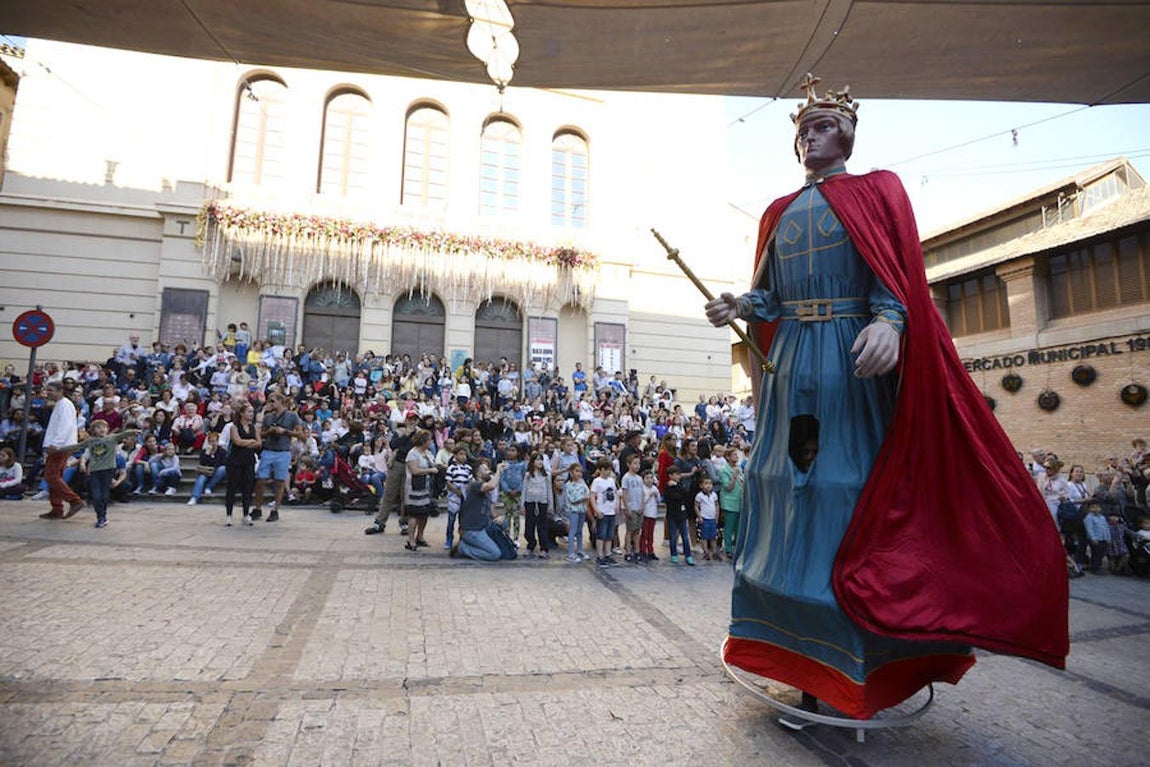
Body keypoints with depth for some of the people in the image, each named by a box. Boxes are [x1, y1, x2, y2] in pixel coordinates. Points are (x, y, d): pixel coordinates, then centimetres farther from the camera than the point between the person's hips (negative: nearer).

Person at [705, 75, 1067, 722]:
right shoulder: (781, 212, 21)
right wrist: (740, 306, -3)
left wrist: (887, 322, -24)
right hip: (793, 361, 5)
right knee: (791, 486, 3)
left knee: (854, 485, -5)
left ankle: (861, 663, 10)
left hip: (855, 360, -4)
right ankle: (813, 662, 18)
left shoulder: (875, 191, 9)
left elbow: (896, 274, -5)